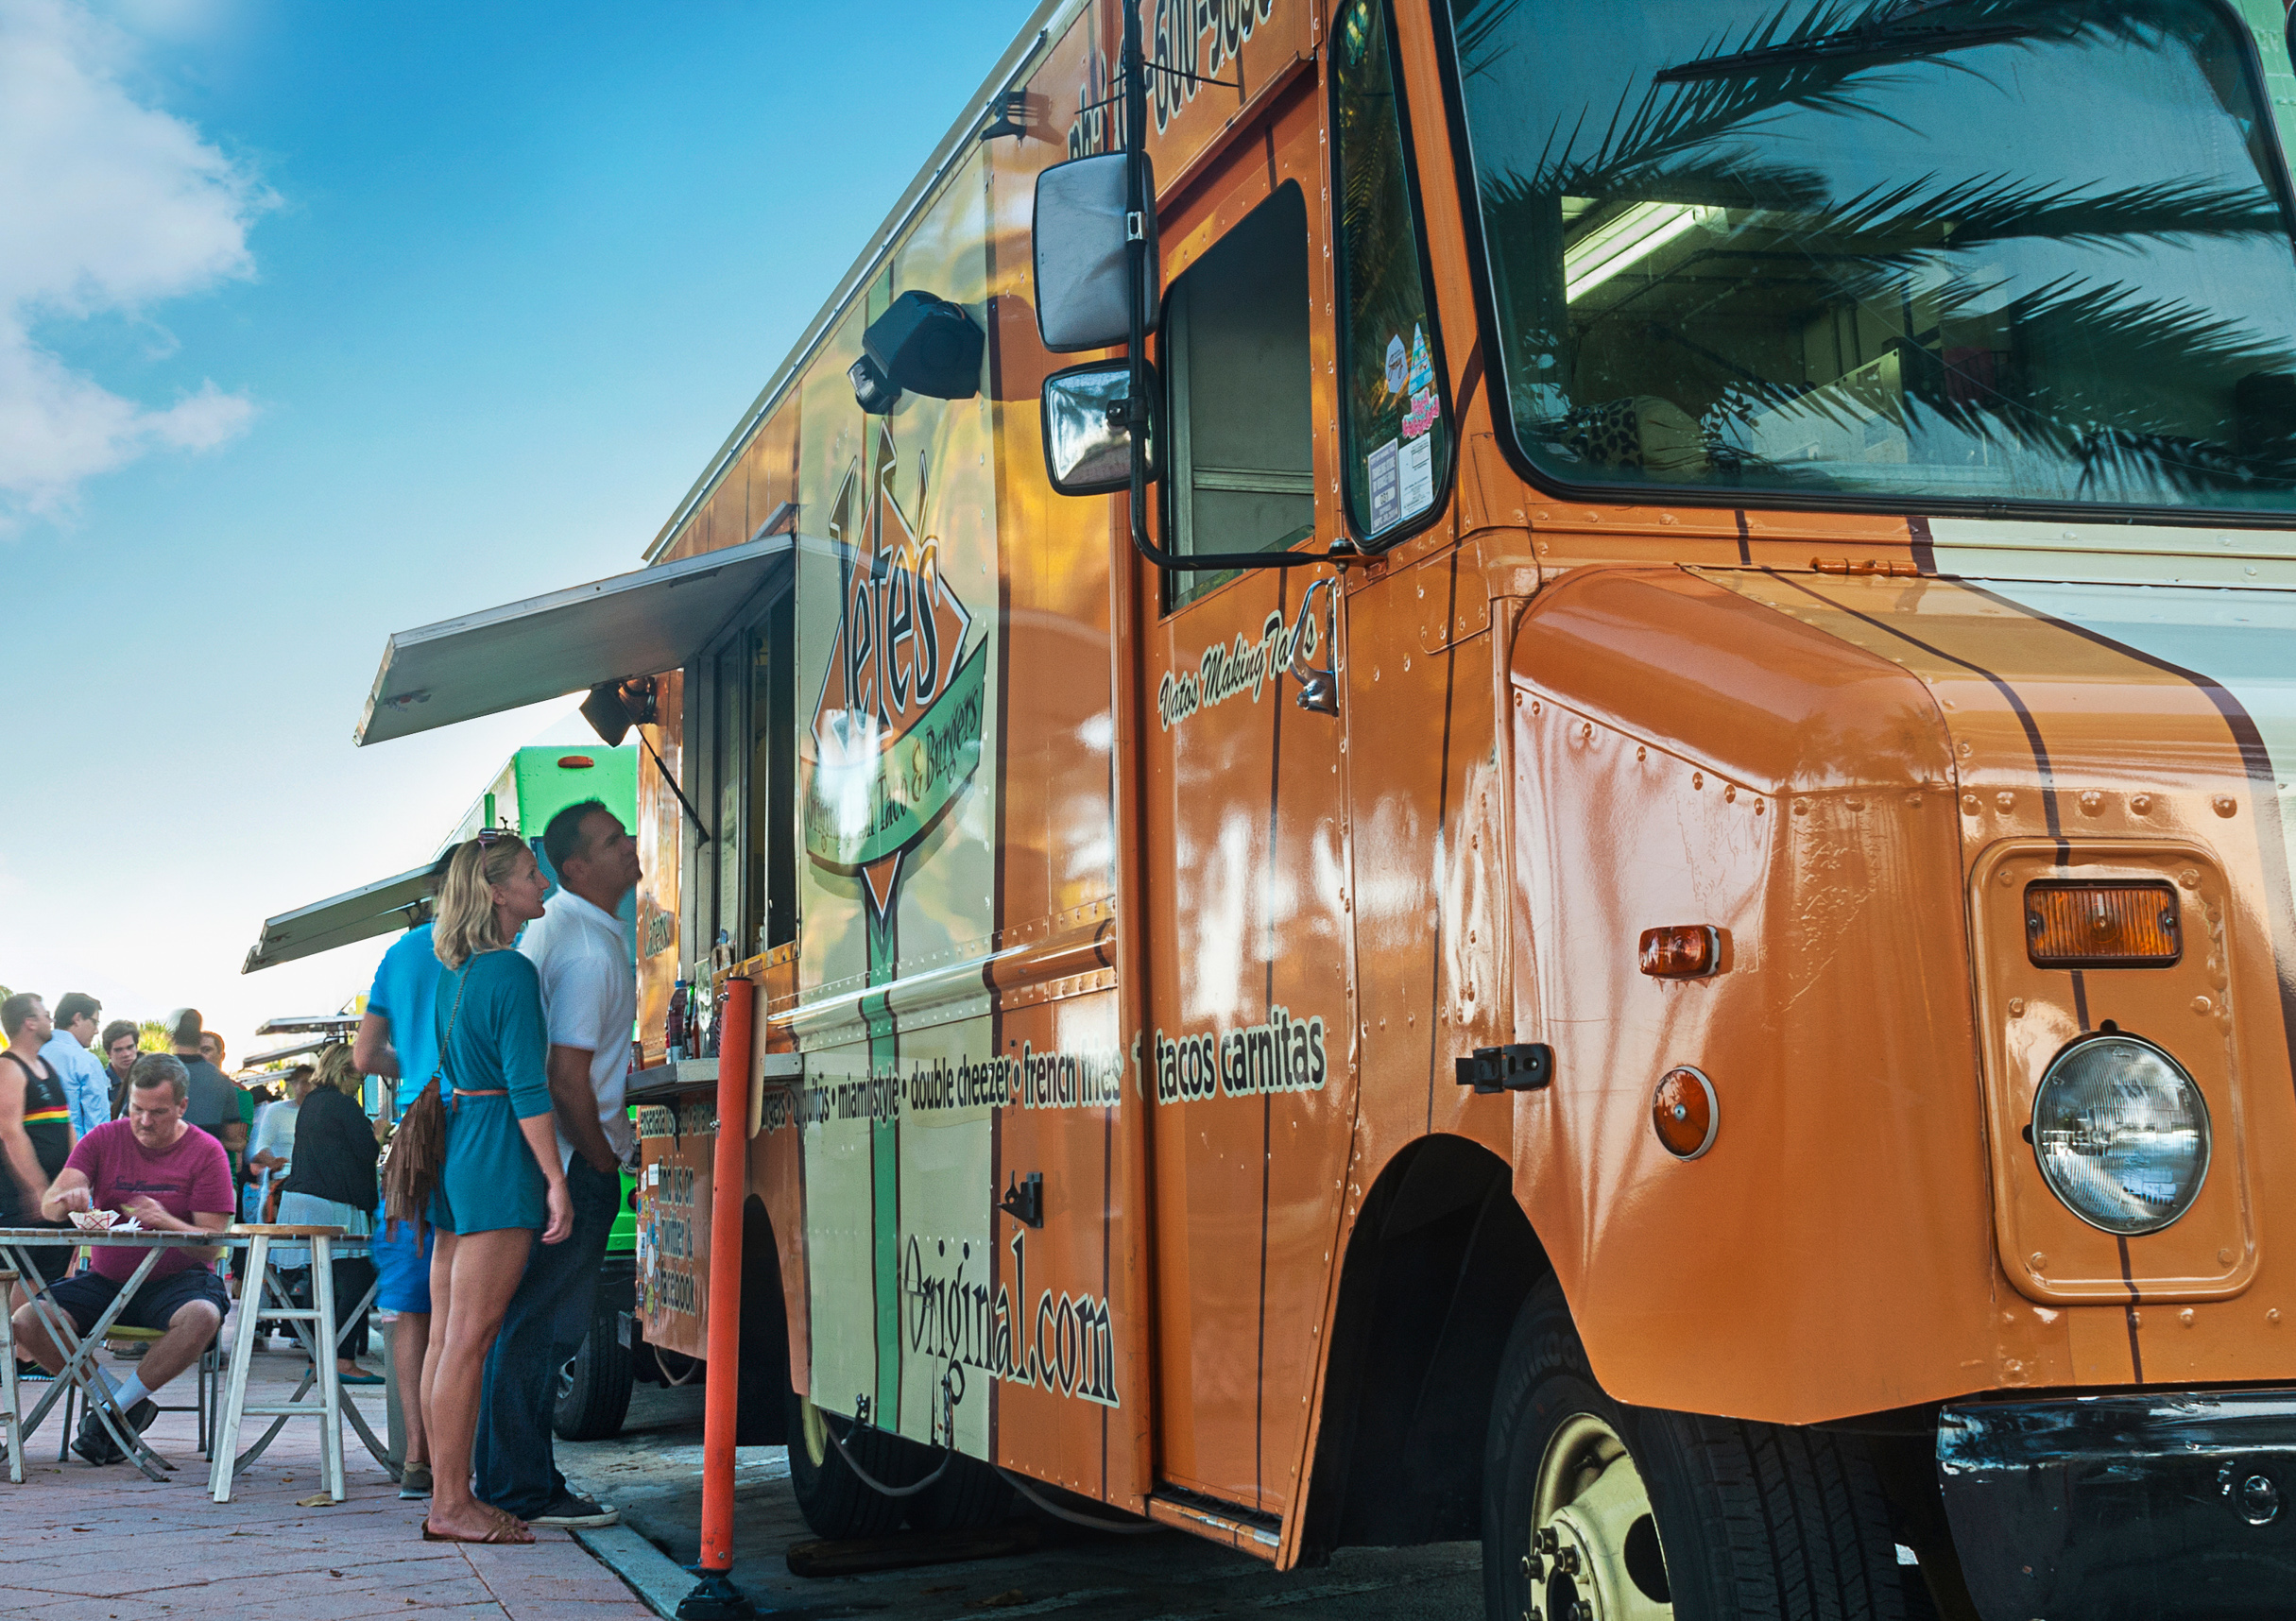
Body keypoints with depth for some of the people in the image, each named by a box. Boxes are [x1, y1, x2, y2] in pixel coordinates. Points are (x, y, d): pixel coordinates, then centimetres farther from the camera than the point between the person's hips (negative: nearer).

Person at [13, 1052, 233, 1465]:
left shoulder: (206, 1152, -4)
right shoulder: (103, 1140, 3)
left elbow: (211, 1245, -8)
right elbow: (48, 1207, -7)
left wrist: (166, 1222, -29)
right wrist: (66, 1199, -32)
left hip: (176, 1279, -3)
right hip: (106, 1278, 3)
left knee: (202, 1317, -37)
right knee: (25, 1323, -21)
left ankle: (114, 1407, -15)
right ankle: (131, 1405, -9)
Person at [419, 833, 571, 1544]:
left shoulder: (455, 971, 14)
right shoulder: (513, 972, -13)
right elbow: (526, 1086, -16)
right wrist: (556, 1179, -14)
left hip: (455, 1146, 9)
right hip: (499, 1157, -9)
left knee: (447, 1336, 9)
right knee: (470, 1339, -6)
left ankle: (449, 1496, 14)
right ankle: (451, 1505, -3)